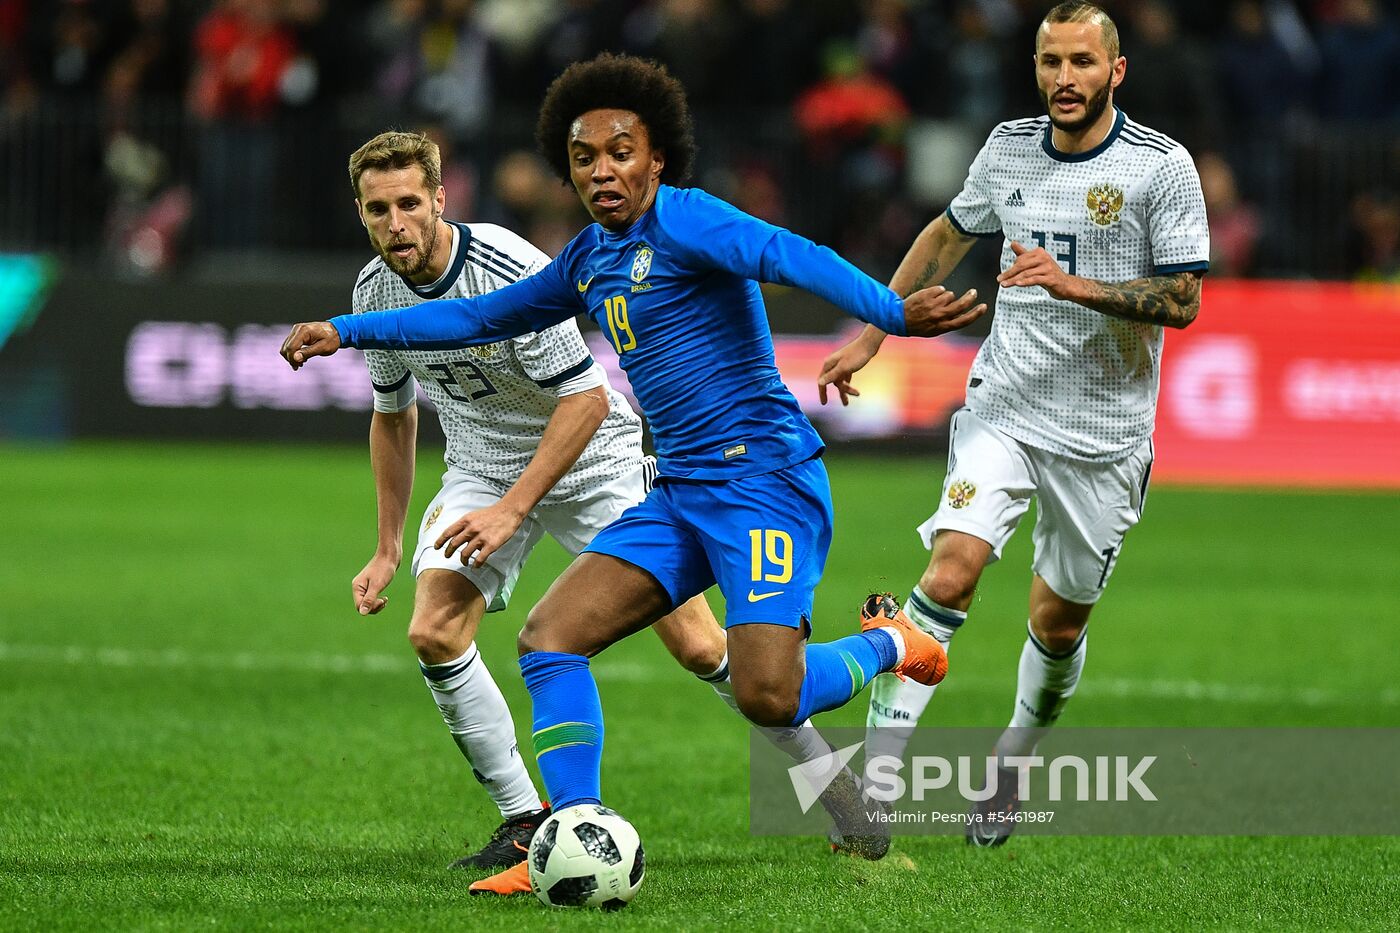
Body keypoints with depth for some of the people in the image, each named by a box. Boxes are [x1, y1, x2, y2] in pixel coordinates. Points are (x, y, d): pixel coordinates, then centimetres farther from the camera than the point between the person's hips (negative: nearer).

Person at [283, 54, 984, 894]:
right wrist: (346, 331, 30)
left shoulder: (681, 219, -10)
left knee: (766, 696, -20)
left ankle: (887, 644, 12)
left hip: (766, 478, -8)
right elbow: (484, 317, 30)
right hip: (681, 496, 8)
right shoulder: (591, 260, 16)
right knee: (551, 635, -6)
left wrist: (893, 312, -42)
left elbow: (790, 256, -26)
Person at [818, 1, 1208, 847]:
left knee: (1059, 622, 9)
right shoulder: (1009, 147, 3)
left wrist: (1073, 284, -25)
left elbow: (1183, 300, -12)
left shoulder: (1161, 166, -8)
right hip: (1003, 406, 2)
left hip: (1104, 433, -1)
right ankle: (876, 768, -22)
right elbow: (949, 236, 21)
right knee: (953, 569, -20)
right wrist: (872, 334, 21)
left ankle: (1015, 768, 36)